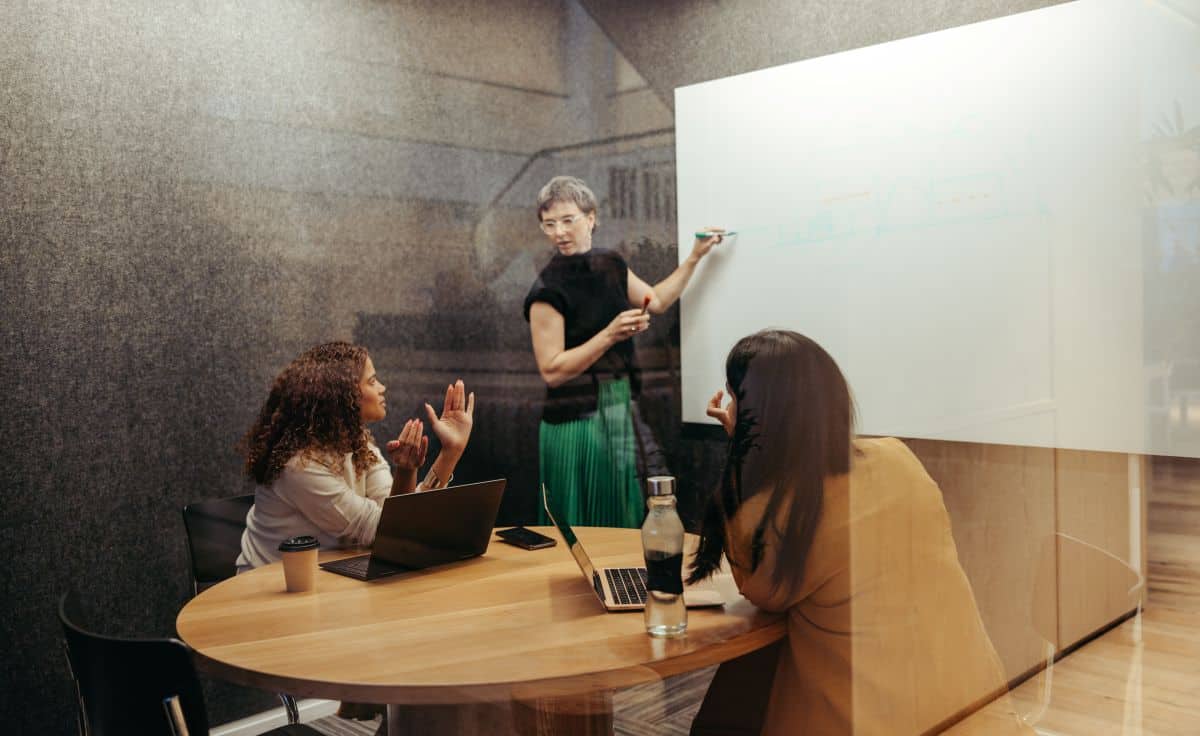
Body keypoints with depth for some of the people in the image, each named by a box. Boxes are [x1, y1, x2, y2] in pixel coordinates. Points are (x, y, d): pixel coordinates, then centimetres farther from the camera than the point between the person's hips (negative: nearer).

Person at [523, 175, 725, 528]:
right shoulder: (548, 290, -14)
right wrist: (610, 335, -22)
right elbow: (552, 371, -17)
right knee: (583, 530, 0)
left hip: (622, 411, 7)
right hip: (577, 421, -7)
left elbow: (656, 301, 24)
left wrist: (695, 257, 20)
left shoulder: (611, 265, 7)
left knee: (629, 518, 13)